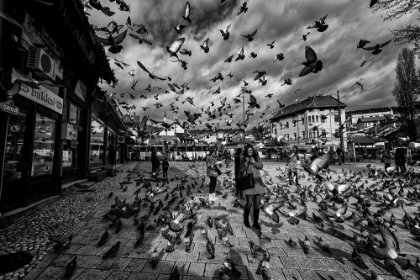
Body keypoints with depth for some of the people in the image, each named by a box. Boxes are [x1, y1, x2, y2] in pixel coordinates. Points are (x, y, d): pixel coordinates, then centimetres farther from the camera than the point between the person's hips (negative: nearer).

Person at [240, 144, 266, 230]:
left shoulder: (256, 156, 5)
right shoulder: (243, 158, 0)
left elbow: (261, 166, 0)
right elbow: (241, 170, -4)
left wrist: (254, 162, -16)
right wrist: (246, 163, -19)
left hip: (257, 180, 3)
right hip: (248, 181, -3)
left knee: (257, 203, 6)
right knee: (249, 202, -6)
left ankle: (256, 222, 24)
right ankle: (246, 219, 22)